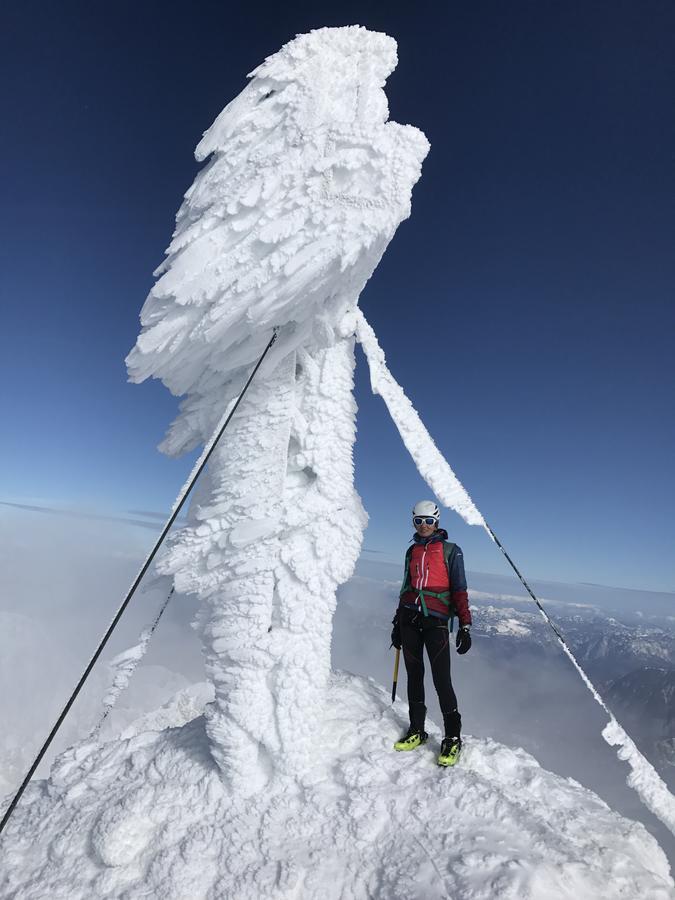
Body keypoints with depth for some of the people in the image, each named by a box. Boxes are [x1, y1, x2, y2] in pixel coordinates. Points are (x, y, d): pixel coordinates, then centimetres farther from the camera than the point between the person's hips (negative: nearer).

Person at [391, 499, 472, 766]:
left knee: (441, 679, -8)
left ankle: (453, 738, 6)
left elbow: (459, 590, 1)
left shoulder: (450, 550, 4)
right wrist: (398, 624, 19)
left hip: (436, 619, -4)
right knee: (414, 675, 10)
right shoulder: (412, 551, 16)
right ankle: (416, 730, 23)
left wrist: (465, 625, -8)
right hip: (410, 618, 5)